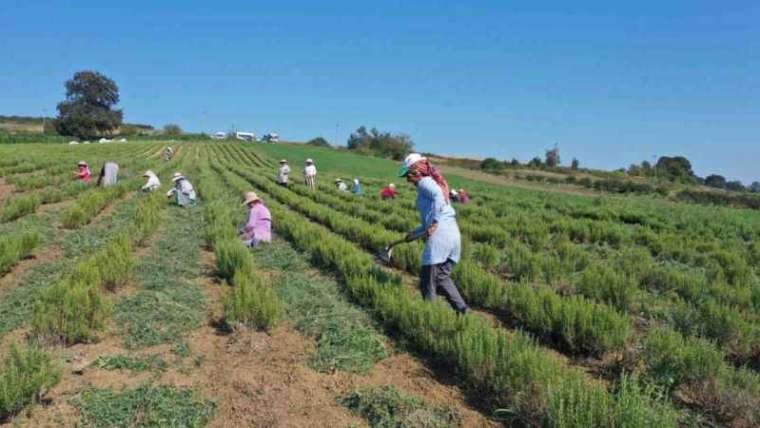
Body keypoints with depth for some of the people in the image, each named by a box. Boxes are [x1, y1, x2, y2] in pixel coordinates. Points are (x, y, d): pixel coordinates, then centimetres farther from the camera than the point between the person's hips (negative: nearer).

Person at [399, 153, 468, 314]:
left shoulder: (424, 182, -2)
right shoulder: (433, 183, 25)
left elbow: (438, 196, -23)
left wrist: (434, 223, -22)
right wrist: (416, 232, 25)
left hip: (440, 233, -9)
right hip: (454, 232, 9)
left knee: (428, 281, 1)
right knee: (442, 277, 17)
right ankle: (462, 309, 11)